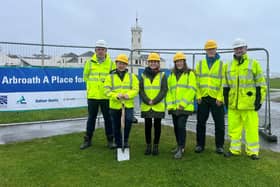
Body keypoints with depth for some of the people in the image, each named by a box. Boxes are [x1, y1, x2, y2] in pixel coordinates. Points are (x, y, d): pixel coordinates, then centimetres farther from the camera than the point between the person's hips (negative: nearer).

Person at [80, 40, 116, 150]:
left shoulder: (111, 63, 0)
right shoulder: (90, 62, 3)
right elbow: (85, 76, 15)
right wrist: (92, 85, 13)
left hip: (106, 96, -1)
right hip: (92, 96, 1)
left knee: (108, 118, 7)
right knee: (91, 118, 10)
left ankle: (110, 140, 19)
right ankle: (88, 140, 22)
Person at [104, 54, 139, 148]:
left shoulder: (132, 76, 10)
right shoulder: (110, 77, 8)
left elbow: (136, 89, 0)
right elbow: (107, 90, -2)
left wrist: (128, 95, -20)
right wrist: (116, 96, -20)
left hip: (128, 105, -1)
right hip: (115, 105, 1)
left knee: (128, 120, -23)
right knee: (116, 126, 9)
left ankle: (125, 141, 0)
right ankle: (118, 144, 28)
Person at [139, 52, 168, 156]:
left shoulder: (162, 75, 3)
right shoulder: (143, 75, 7)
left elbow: (164, 90, -5)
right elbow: (141, 90, 1)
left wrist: (154, 101, -15)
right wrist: (147, 101, -13)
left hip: (158, 106, -1)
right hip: (146, 106, 2)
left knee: (157, 126, 7)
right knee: (148, 126, 8)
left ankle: (156, 146, 19)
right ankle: (148, 146, 20)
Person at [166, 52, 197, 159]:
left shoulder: (190, 74, 2)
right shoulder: (172, 75, 16)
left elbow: (192, 90, -7)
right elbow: (168, 90, 12)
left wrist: (183, 104, -14)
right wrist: (170, 104, 1)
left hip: (185, 106, -5)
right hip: (174, 107, 5)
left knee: (181, 126, -13)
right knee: (176, 127, 11)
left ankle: (181, 149, -4)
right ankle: (180, 146, 26)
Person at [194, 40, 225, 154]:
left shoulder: (222, 64, 2)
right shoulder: (200, 64, 9)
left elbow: (223, 82, -3)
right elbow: (197, 81, 6)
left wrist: (220, 98, -11)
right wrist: (198, 96, -3)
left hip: (216, 99, -2)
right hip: (203, 98, 2)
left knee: (219, 123, 5)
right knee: (201, 122, 8)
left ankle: (219, 146, 19)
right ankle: (200, 144, 20)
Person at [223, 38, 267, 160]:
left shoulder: (254, 64, 1)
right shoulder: (229, 66, 13)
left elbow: (261, 84, 0)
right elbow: (226, 85, 17)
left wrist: (259, 100, -5)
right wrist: (226, 99, 11)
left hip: (249, 103, -4)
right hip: (233, 104, 4)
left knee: (251, 128, 1)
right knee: (233, 127, 9)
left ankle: (252, 151, 14)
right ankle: (234, 149, 22)